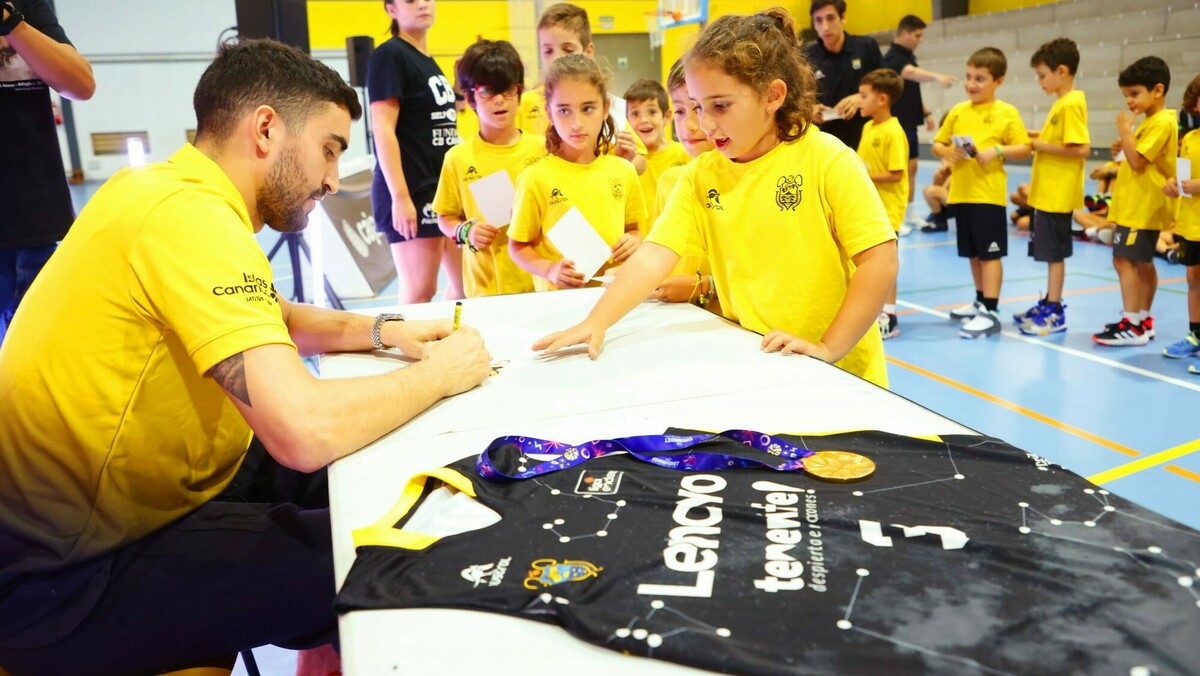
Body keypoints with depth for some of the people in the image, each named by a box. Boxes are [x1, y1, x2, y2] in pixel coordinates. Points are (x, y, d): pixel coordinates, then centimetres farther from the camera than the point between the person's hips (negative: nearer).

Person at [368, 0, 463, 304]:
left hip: (448, 186, 9)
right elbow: (383, 130, -15)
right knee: (419, 292, -7)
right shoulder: (389, 55, -7)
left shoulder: (429, 62, 17)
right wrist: (399, 196, -21)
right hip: (413, 191, -9)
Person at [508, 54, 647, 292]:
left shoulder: (623, 171, 7)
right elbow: (517, 247, 2)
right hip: (559, 298, -4)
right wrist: (550, 270, -14)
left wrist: (634, 241, 0)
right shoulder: (535, 179, -3)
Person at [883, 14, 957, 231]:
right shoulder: (893, 57, -17)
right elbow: (913, 73, -38)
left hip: (910, 122, 9)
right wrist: (937, 76, -54)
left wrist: (925, 112, 18)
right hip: (897, 123, -9)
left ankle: (908, 215, 19)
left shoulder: (908, 56, 13)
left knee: (911, 167, 11)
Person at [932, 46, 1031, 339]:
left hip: (989, 194, -5)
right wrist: (948, 152, -9)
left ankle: (990, 313, -1)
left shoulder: (1007, 112, -3)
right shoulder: (957, 111, 9)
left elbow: (1024, 148, -5)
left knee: (990, 253, -3)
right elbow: (937, 144, 12)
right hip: (961, 193, 5)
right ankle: (981, 301, 31)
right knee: (973, 252, 16)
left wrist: (997, 151, -20)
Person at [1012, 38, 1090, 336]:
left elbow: (1082, 149, -23)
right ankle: (1049, 304, 25)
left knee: (1054, 253, -3)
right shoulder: (1062, 102, 13)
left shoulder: (1071, 104, -16)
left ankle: (1055, 313, 5)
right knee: (1050, 252, 15)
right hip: (1046, 192, 9)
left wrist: (1041, 145, -17)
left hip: (1058, 195, -9)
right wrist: (1035, 136, 6)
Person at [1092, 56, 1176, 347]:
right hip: (1136, 204, 11)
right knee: (1143, 263, 14)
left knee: (1124, 260, -13)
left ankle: (1131, 325, -12)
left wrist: (1124, 129, -16)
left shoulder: (1162, 122, -16)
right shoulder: (1150, 121, 15)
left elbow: (1137, 162, -21)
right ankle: (1143, 321, 22)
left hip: (1143, 206, -11)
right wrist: (1123, 148, 9)